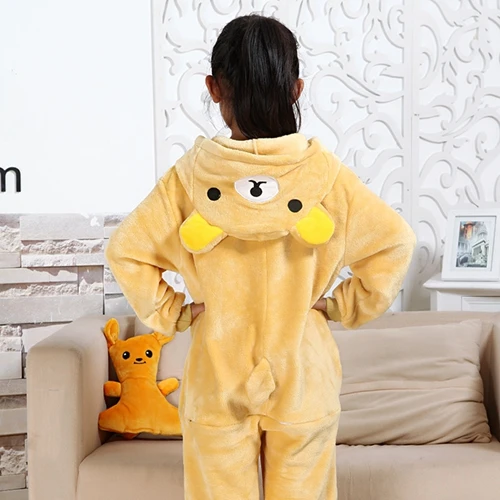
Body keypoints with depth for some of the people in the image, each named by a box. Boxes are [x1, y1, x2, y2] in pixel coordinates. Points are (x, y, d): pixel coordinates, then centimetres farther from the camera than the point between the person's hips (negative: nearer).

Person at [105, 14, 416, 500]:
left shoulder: (190, 174, -11)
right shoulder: (324, 172, -11)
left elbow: (126, 251, -9)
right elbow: (394, 243, -7)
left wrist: (172, 314, 0)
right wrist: (344, 307, 0)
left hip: (218, 380, 0)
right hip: (303, 379, 0)